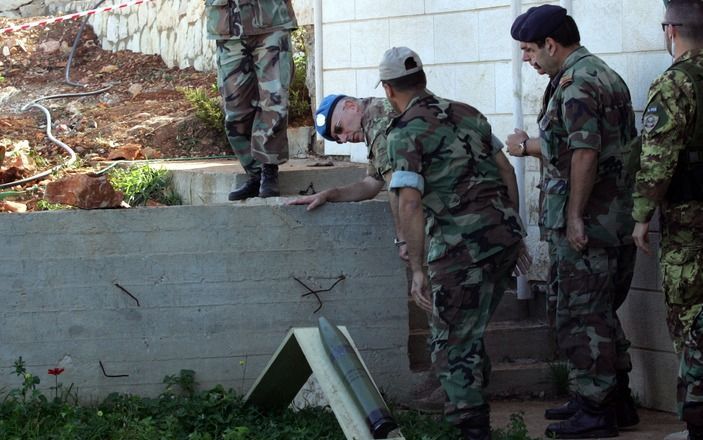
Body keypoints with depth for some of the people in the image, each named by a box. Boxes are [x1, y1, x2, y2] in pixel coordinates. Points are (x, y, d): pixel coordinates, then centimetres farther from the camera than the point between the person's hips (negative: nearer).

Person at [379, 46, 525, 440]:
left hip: (462, 243, -7)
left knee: (453, 342, 2)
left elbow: (410, 204, -13)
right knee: (470, 335, 21)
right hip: (505, 230, 7)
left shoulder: (406, 132, -4)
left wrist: (417, 270, -12)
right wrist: (515, 235, 26)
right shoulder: (468, 113, 17)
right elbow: (504, 169, 20)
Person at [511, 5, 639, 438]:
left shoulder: (577, 85, -16)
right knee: (602, 312, 17)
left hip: (588, 221, -10)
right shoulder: (606, 75, 16)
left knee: (582, 315, -4)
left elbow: (585, 154, -23)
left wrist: (574, 216, -20)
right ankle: (617, 398, 23)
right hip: (616, 217, 10)